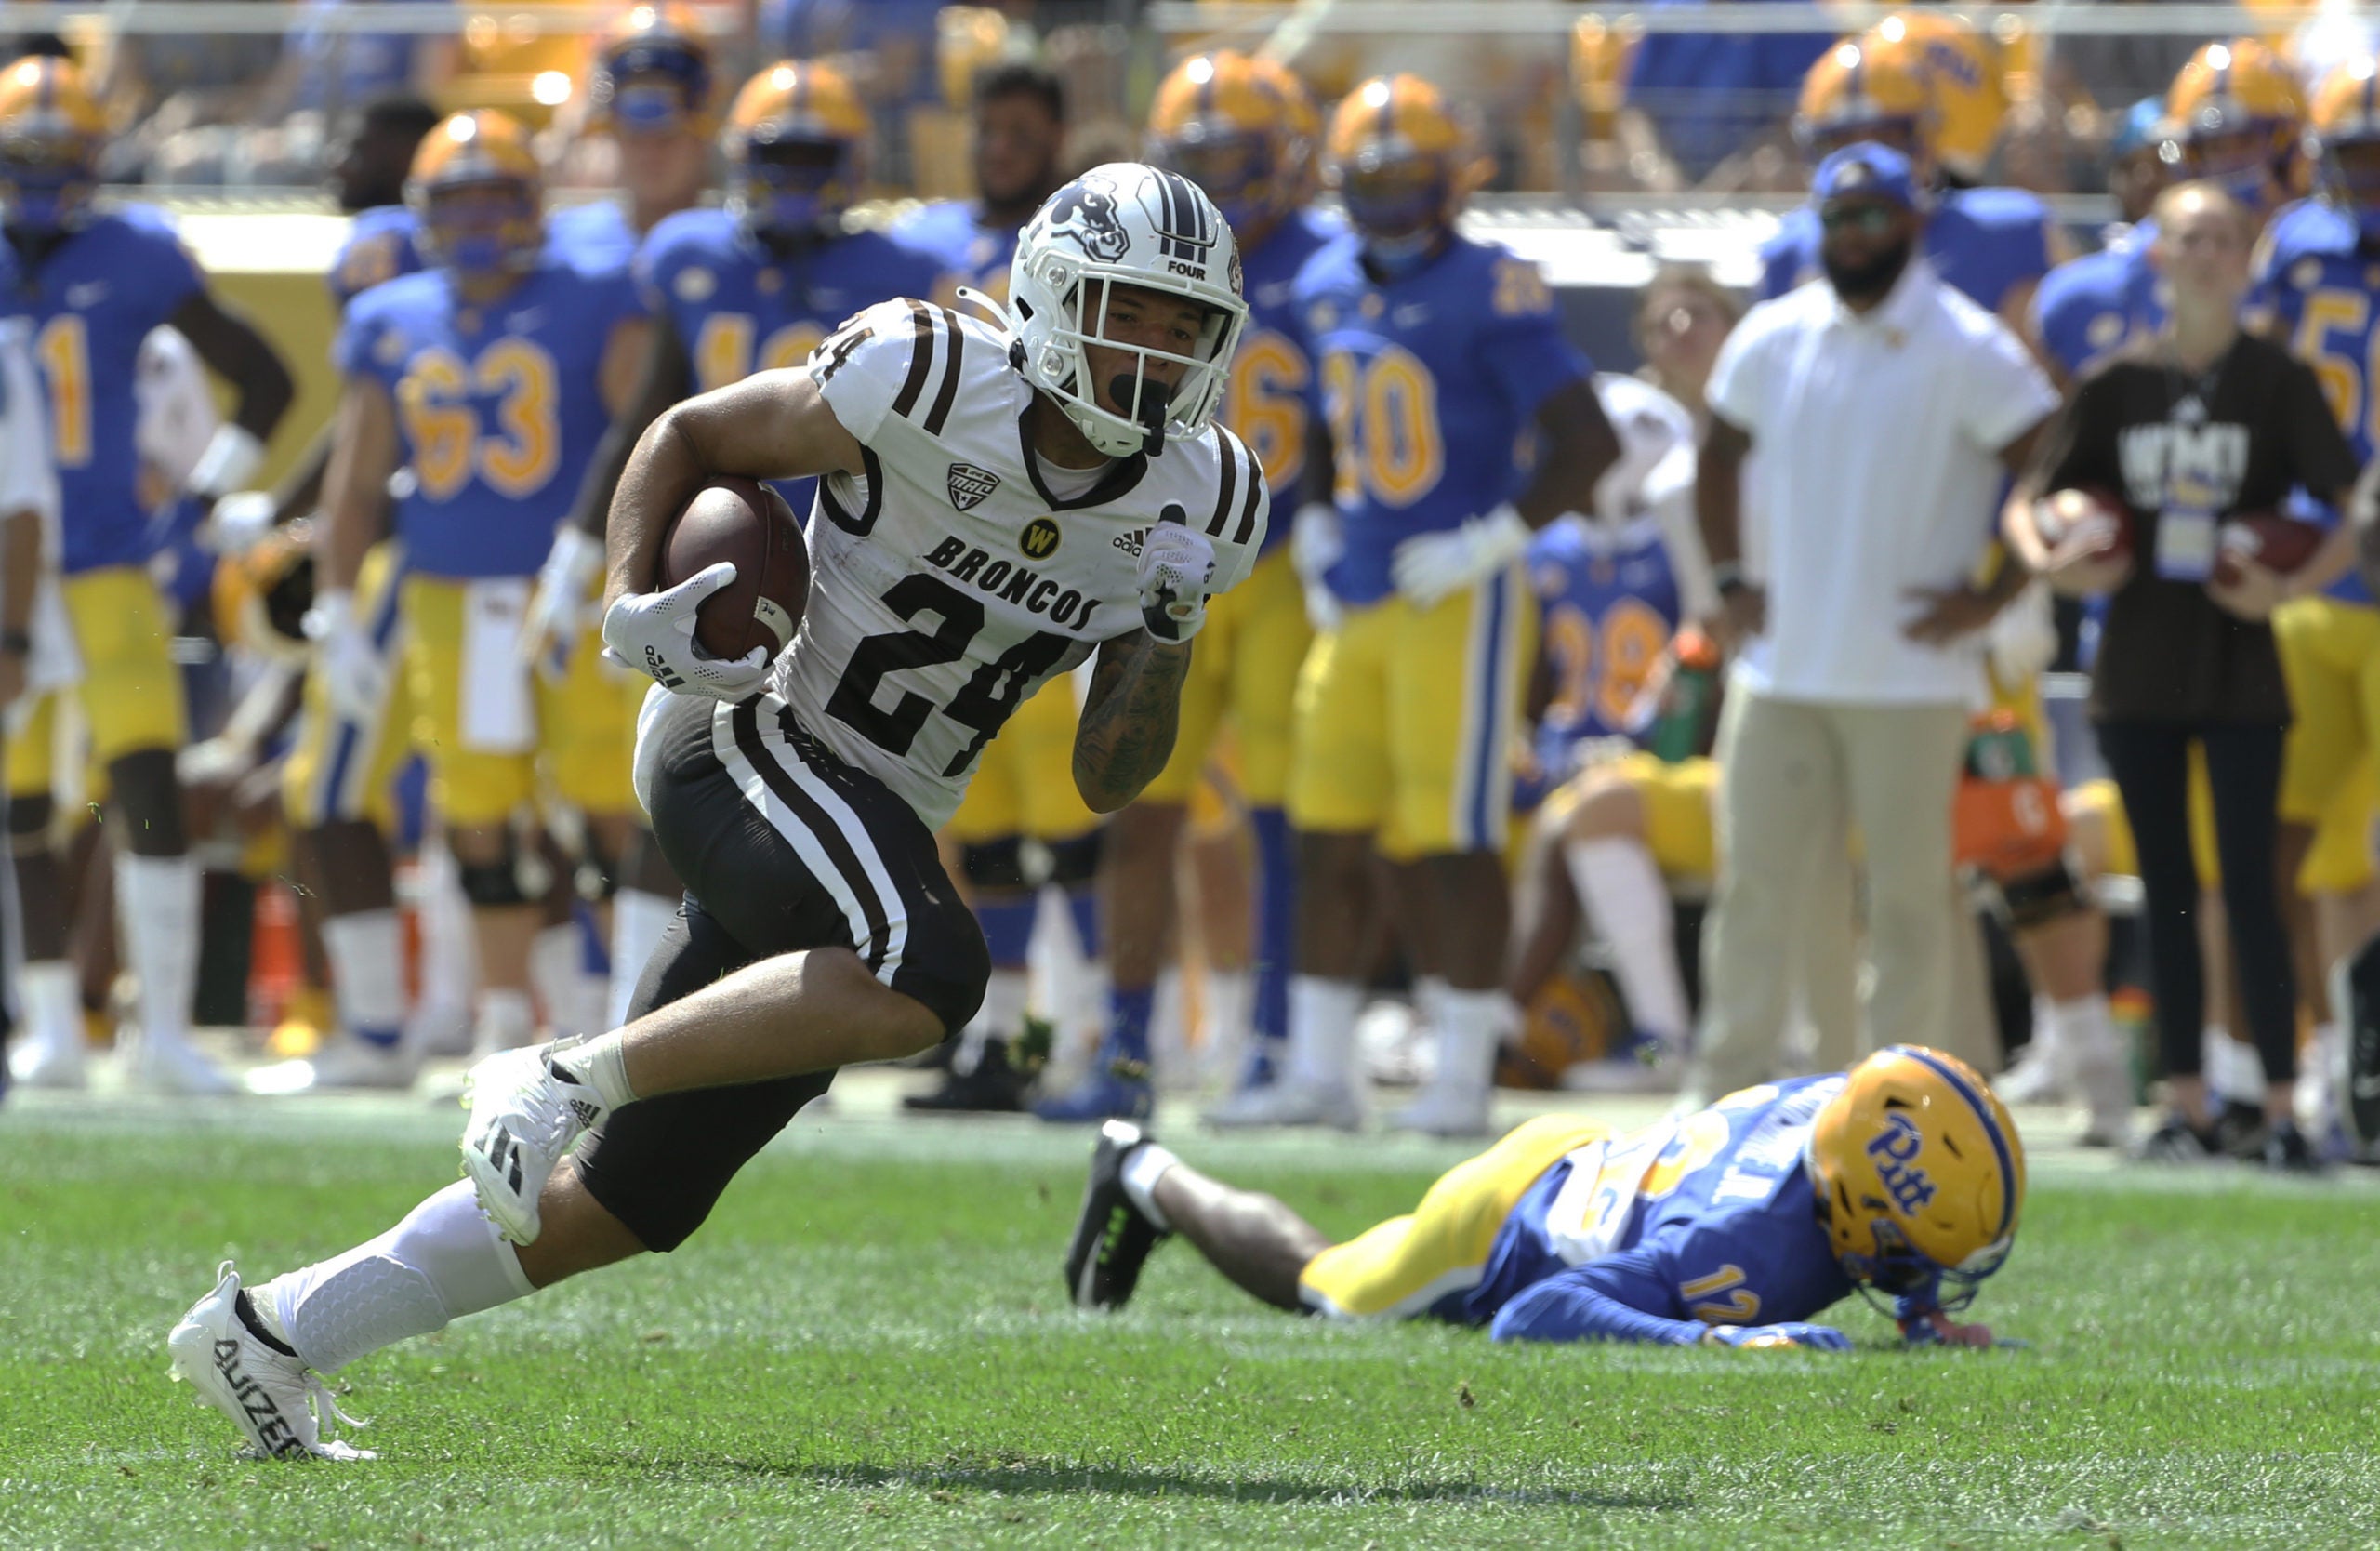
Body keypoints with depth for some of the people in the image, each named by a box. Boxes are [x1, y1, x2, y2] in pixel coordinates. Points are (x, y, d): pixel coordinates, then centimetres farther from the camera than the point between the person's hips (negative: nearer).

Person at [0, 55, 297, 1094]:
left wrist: (204, 500, 3)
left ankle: (166, 1034, -7)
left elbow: (263, 380, 8)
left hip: (110, 570, -1)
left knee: (150, 790, -11)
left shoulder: (131, 260, 0)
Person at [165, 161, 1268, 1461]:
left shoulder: (1195, 509, 3)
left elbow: (1105, 781, 7)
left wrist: (1161, 643, -12)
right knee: (926, 977, -37)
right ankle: (567, 1084, -23)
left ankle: (272, 1333, 20)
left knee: (626, 1206, 7)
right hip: (748, 747, -7)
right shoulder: (927, 386, -14)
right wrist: (631, 603, -15)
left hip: (874, 835, 7)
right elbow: (689, 437, 1)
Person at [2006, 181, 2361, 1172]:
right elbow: (2027, 499, 8)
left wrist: (2293, 587, -18)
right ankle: (2185, 1105, 11)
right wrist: (2049, 559, -12)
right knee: (2167, 886, 6)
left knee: (2250, 884, -6)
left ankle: (2281, 1108, -3)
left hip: (2238, 658, -3)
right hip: (2138, 663, 3)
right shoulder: (2118, 383, 5)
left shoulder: (2278, 383, -2)